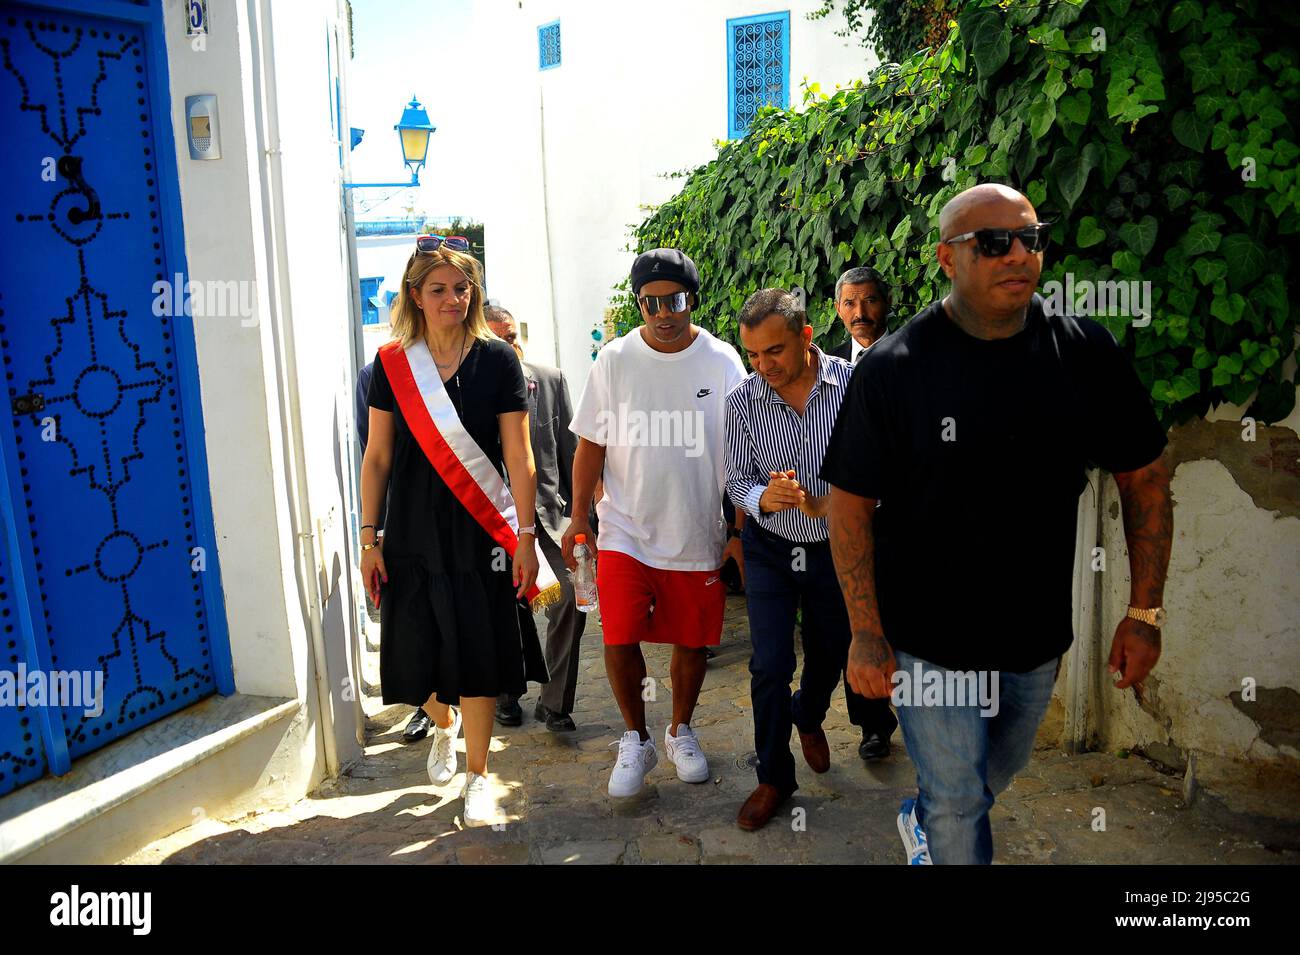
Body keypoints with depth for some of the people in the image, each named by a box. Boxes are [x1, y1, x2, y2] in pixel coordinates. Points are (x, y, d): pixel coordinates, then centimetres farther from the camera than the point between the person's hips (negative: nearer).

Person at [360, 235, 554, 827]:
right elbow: (376, 457, 4)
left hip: (480, 532, -2)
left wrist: (525, 538, -6)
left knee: (478, 657, 1)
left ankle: (476, 776, 19)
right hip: (412, 533, 2)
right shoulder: (392, 363, 2)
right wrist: (369, 539, 1)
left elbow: (519, 457, -3)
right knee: (418, 651, 8)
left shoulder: (497, 360, -3)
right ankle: (444, 724, 42)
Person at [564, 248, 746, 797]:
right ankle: (636, 739, 18)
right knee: (620, 640, -7)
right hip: (626, 531, 0)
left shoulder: (722, 362, -3)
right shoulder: (615, 360, -1)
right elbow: (591, 444, 3)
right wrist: (578, 519, 1)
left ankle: (680, 731, 36)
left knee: (692, 641, 11)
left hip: (699, 535, 1)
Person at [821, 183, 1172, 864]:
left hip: (1039, 635, 5)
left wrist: (1144, 613, 0)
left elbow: (1144, 477, 2)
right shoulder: (893, 368, -16)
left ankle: (922, 823, 57)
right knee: (958, 804, 8)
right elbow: (850, 503, -12)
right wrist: (866, 632, -14)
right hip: (928, 639, -4)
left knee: (1001, 770, 27)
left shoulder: (1086, 354, -7)